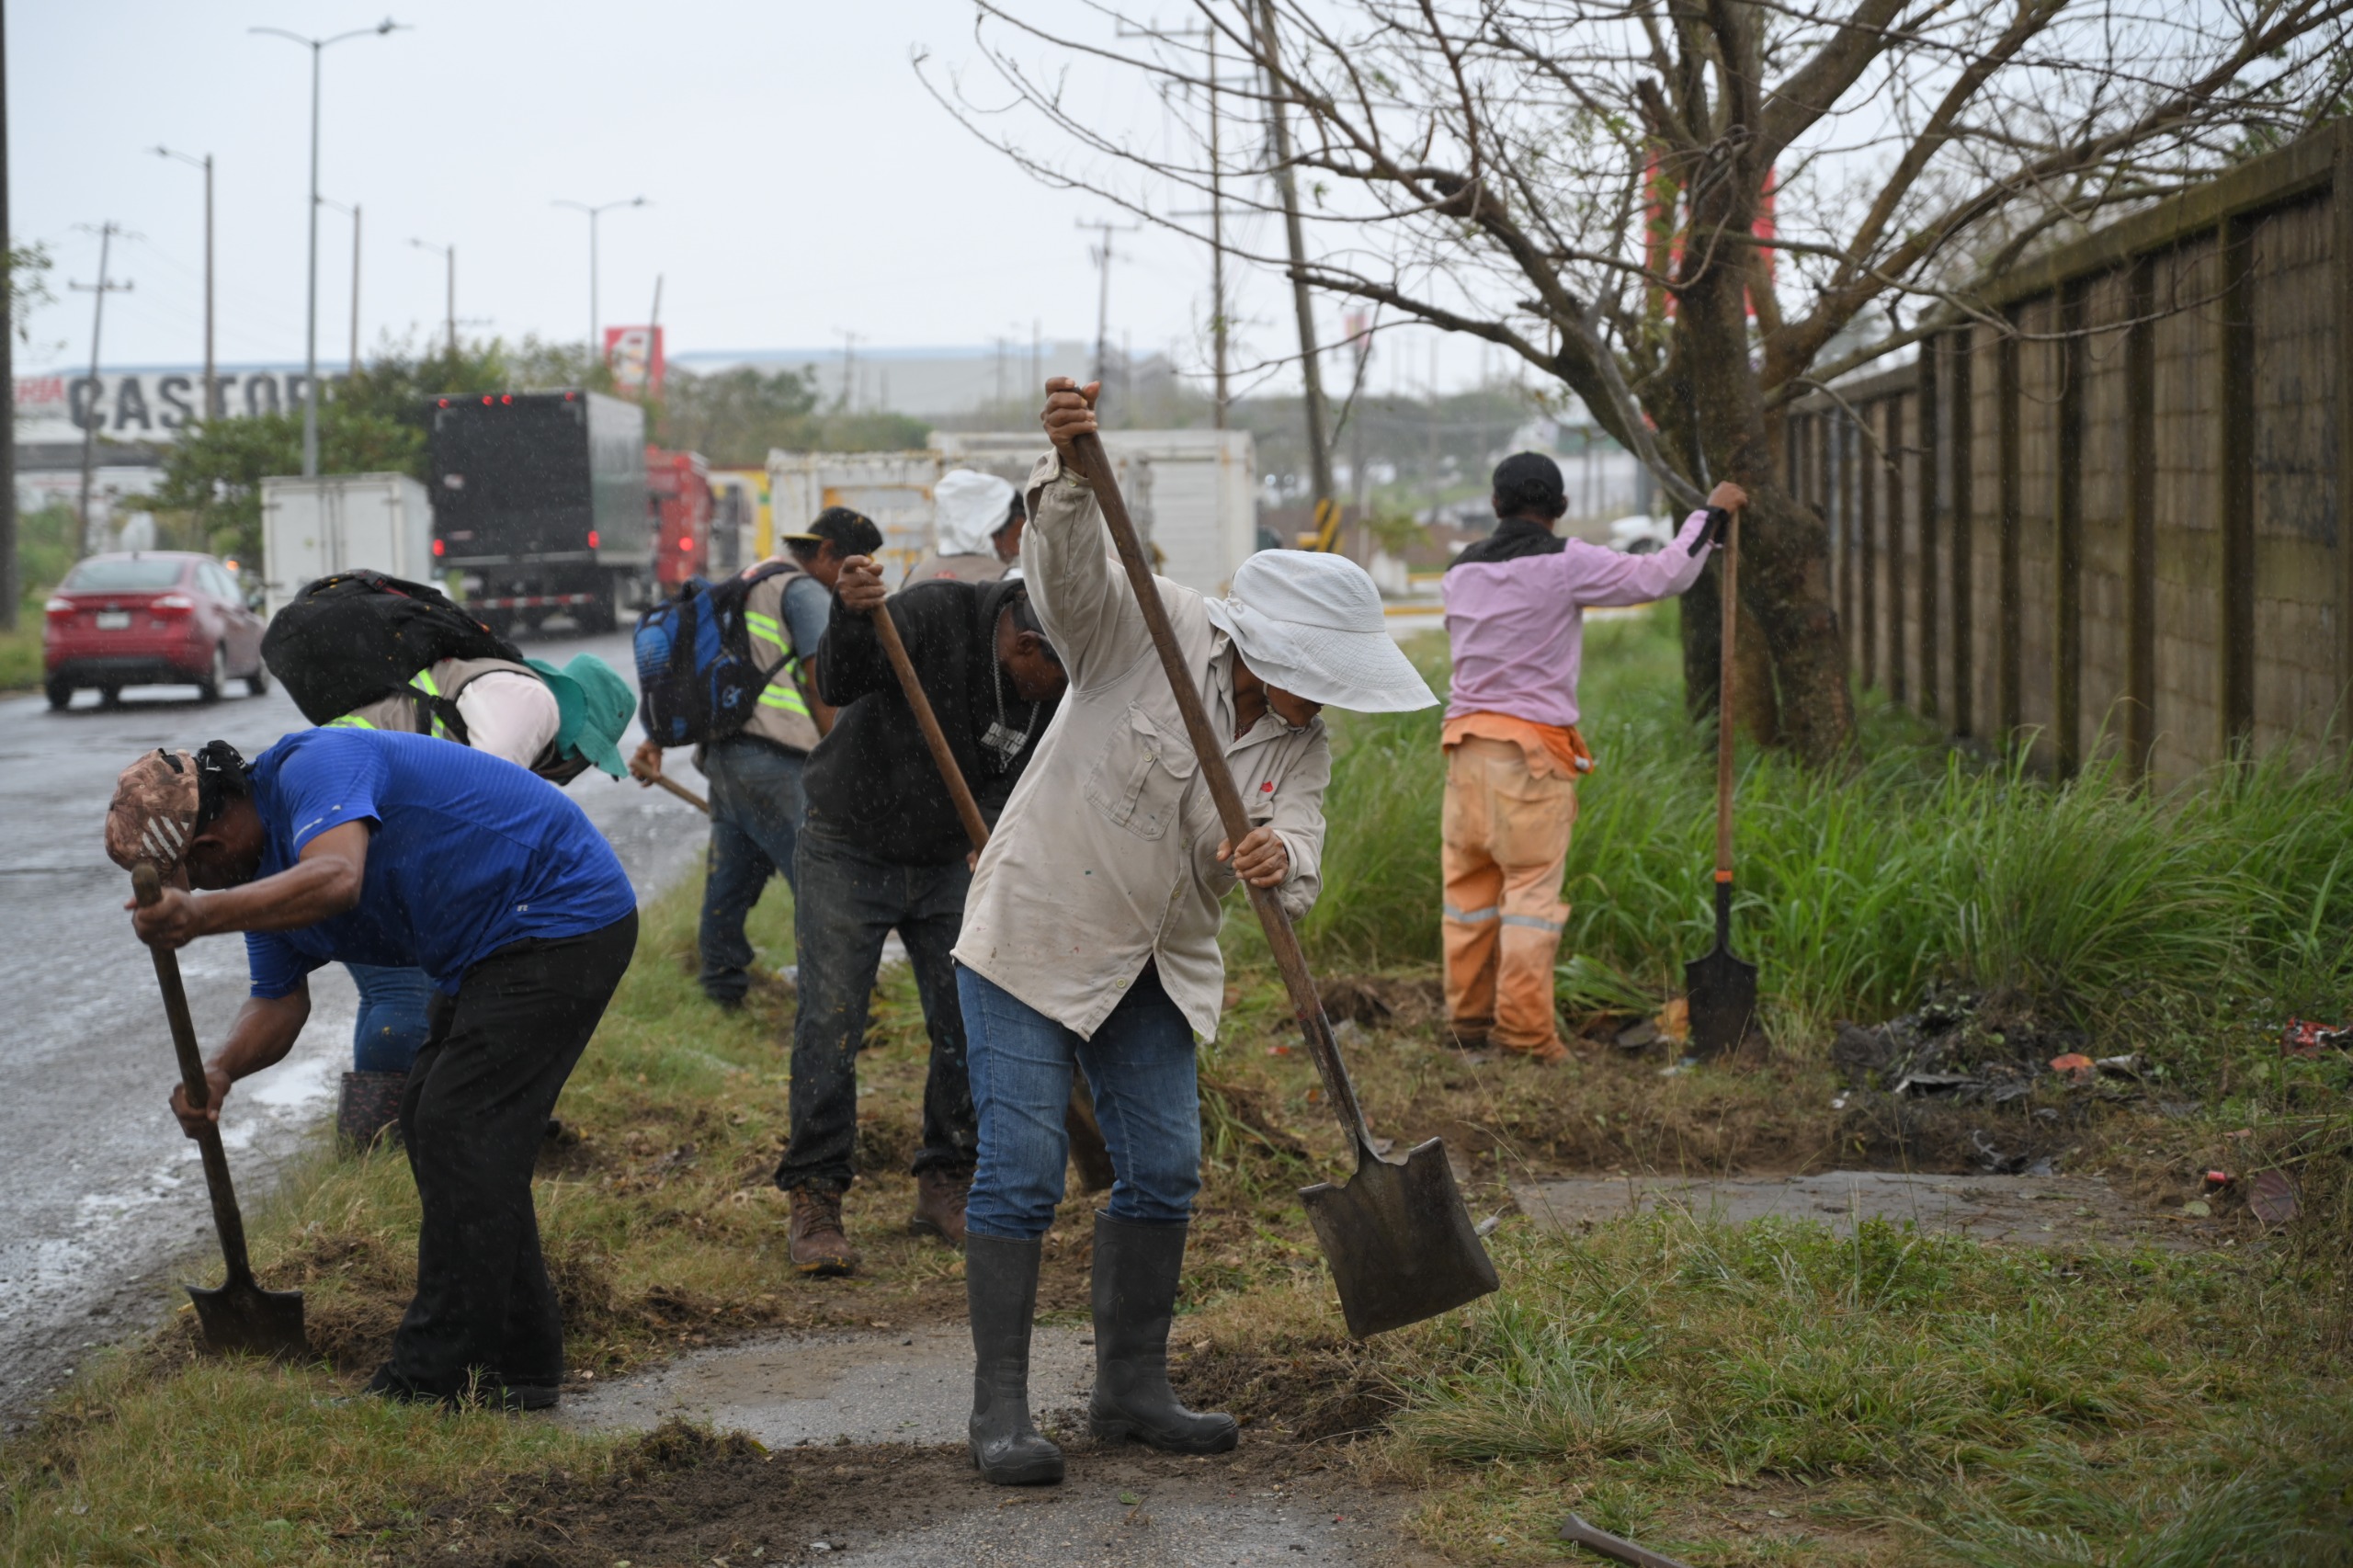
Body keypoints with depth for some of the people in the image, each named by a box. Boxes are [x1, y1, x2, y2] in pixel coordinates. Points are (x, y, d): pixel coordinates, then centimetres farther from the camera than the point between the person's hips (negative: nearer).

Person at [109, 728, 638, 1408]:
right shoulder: (268, 870, 10)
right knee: (432, 1124, 13)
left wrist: (201, 914, -49)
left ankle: (435, 1378, -9)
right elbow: (280, 998, 11)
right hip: (495, 946, 11)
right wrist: (221, 1071, -8)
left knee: (459, 1131, -12)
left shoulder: (312, 768, -21)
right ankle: (517, 1359, 19)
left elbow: (336, 879, -40)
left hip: (561, 915, -11)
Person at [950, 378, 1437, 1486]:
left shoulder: (1301, 745, 1)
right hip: (1033, 934, -6)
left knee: (1164, 1172, 6)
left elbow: (1298, 863, -11)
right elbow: (1068, 567, -30)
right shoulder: (1149, 629, -13)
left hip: (1158, 966, 6)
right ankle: (1000, 1408, -1)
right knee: (1022, 1172, -8)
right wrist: (1070, 471, -49)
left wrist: (1276, 860, -36)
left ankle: (1131, 1389, 20)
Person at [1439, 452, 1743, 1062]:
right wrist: (1709, 513, 7)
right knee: (1532, 884, -2)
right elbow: (1659, 576, -5)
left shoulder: (1461, 571, 11)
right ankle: (1524, 1027, -5)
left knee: (1469, 882, 10)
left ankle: (1469, 1017, 14)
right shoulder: (1565, 564, -7)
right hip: (1533, 745, -6)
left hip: (1466, 739, 6)